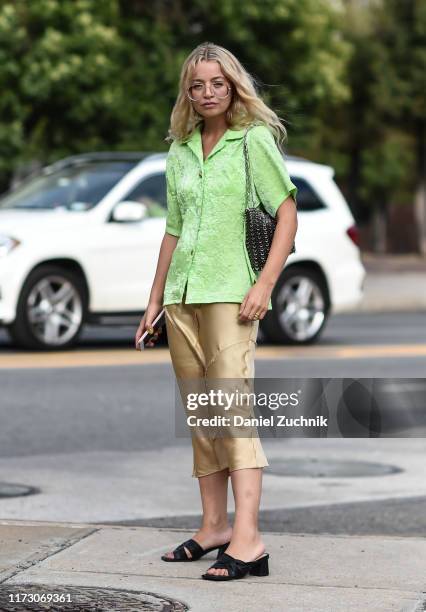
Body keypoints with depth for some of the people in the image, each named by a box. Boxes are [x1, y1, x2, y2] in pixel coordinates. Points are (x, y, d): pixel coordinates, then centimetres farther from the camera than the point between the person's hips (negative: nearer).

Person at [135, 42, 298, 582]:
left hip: (230, 293, -7)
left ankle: (247, 539, -22)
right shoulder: (179, 152, 15)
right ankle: (214, 526, 16)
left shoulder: (254, 140, -2)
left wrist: (264, 284, -15)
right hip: (182, 295, 7)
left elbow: (287, 213, -6)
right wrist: (154, 302, 19)